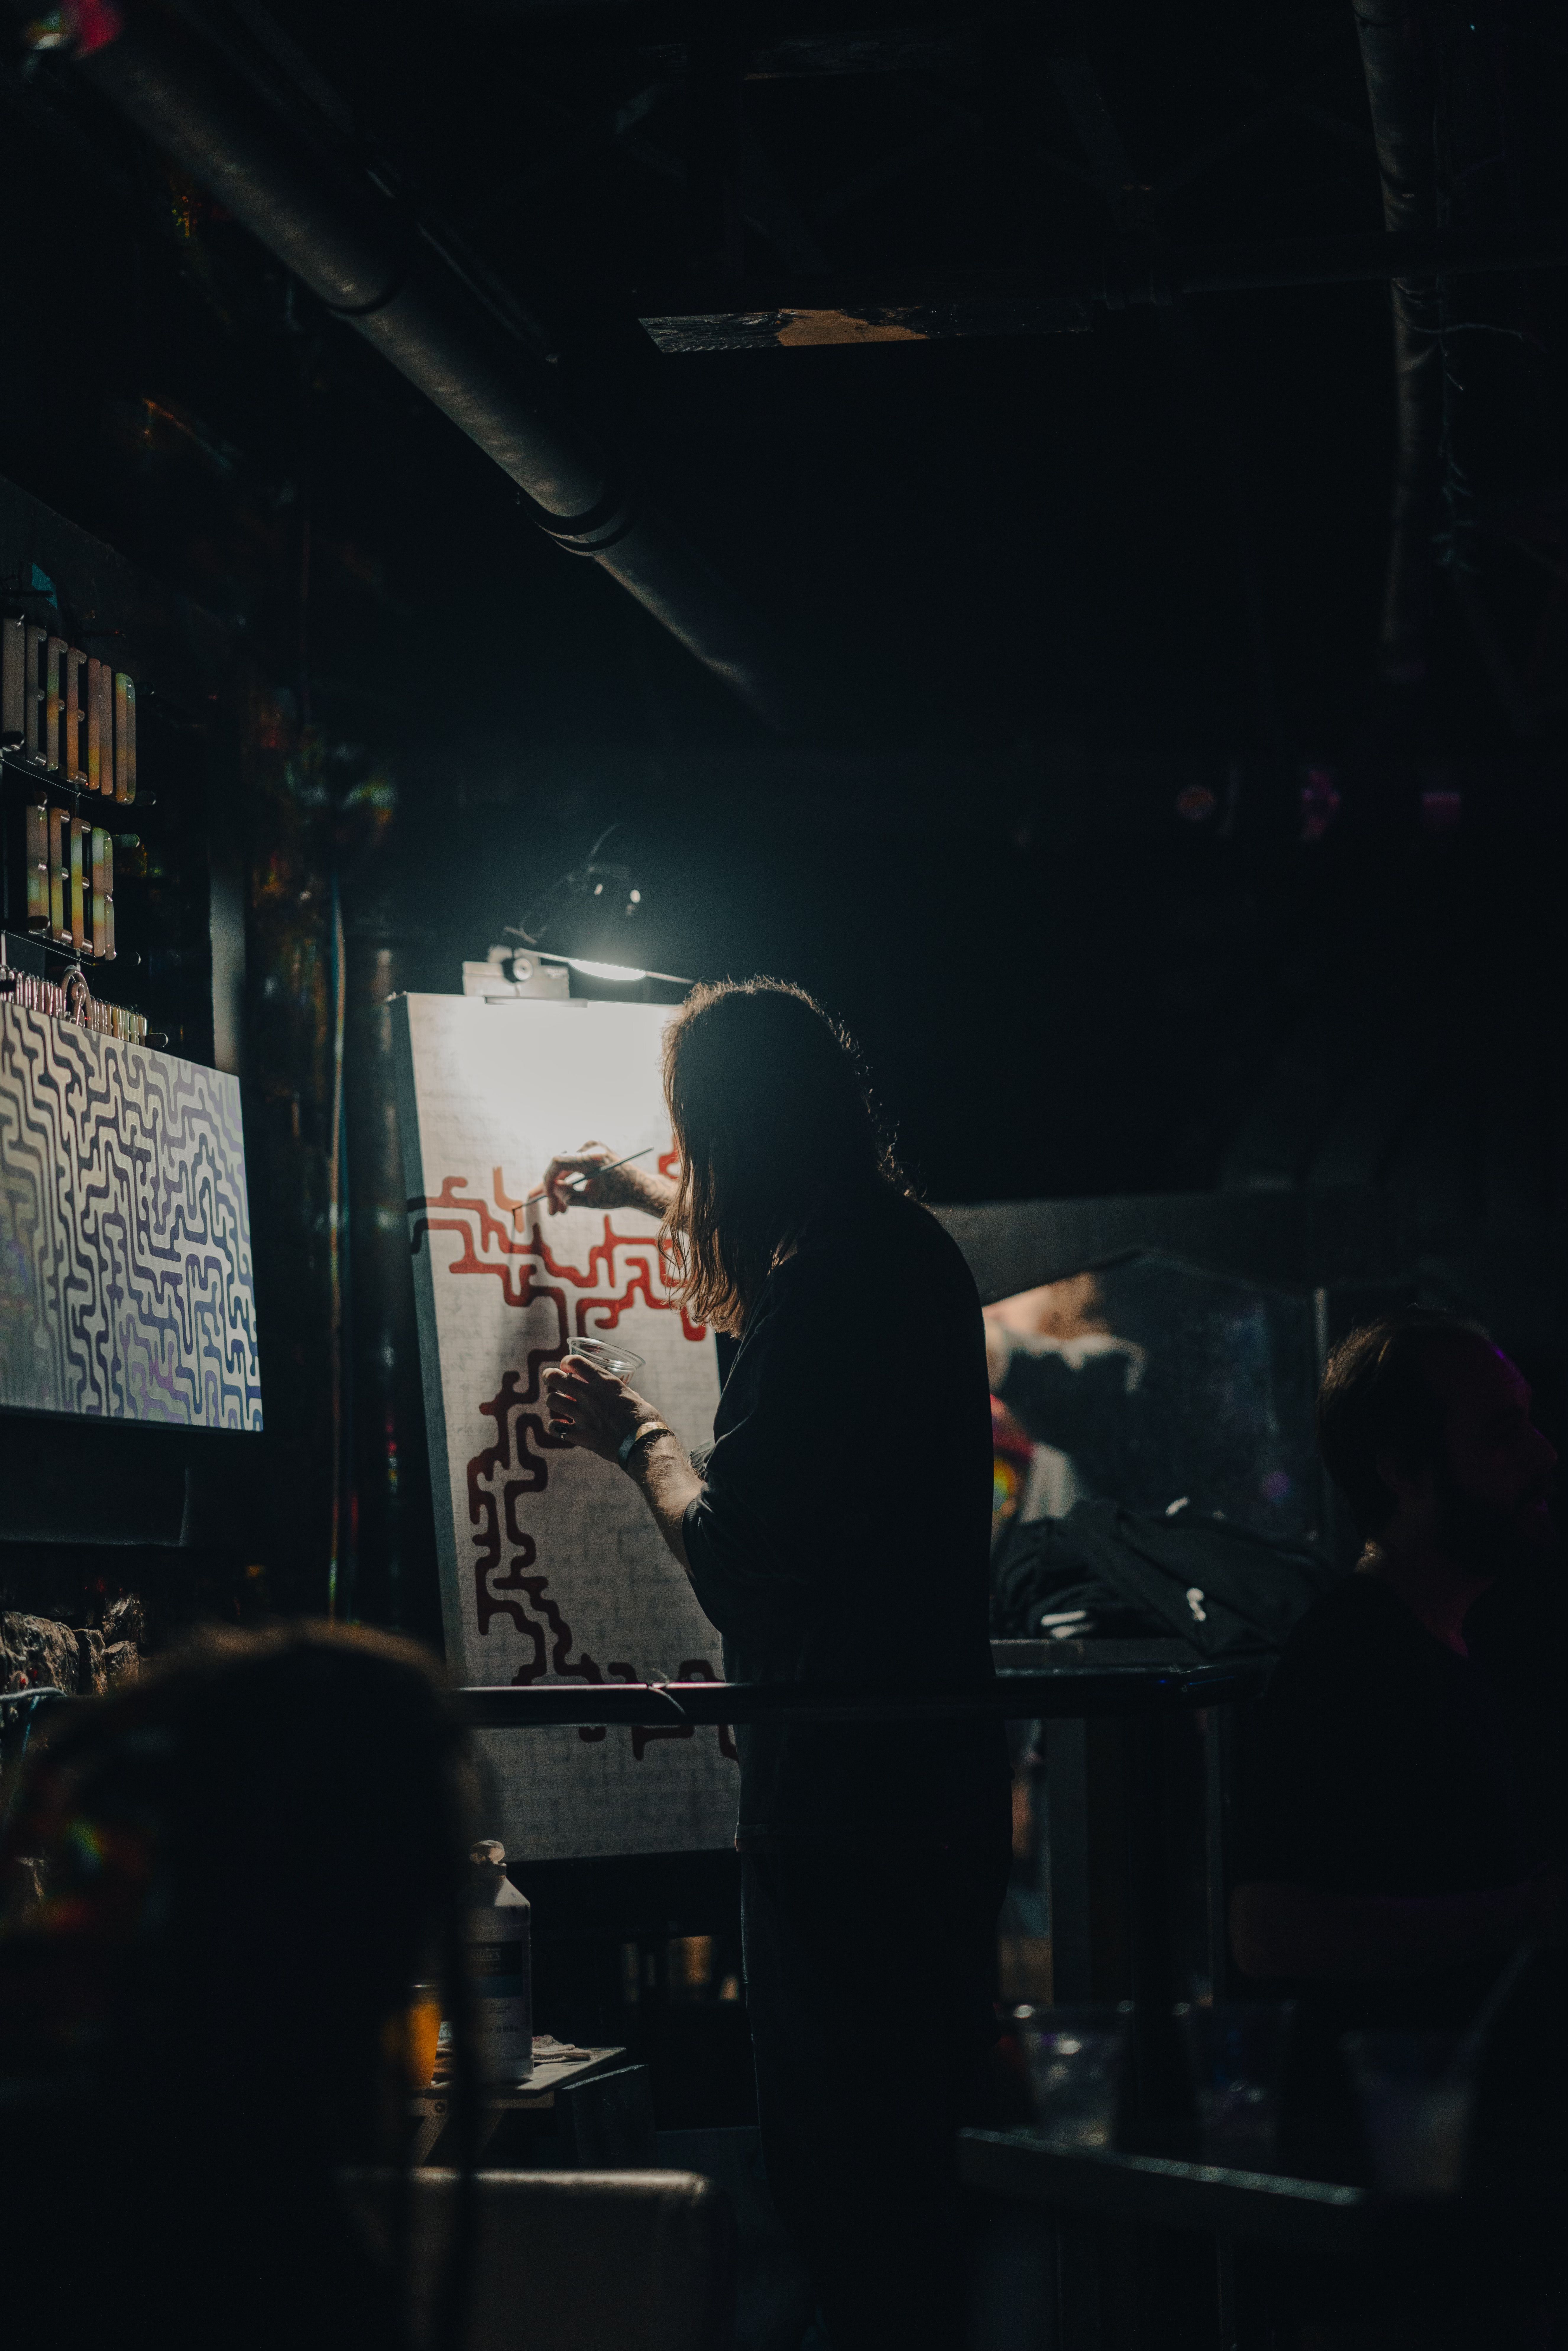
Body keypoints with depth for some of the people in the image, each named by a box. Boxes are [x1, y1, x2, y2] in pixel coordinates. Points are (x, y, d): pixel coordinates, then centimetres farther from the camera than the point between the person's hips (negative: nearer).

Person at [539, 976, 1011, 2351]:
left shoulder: (813, 1302, -21)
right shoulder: (916, 1254, 8)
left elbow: (732, 1560, -19)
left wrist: (635, 1438, -2)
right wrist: (656, 1200, 48)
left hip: (843, 1783, -9)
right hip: (945, 1770, 9)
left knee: (836, 2152, -2)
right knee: (910, 2145, 18)